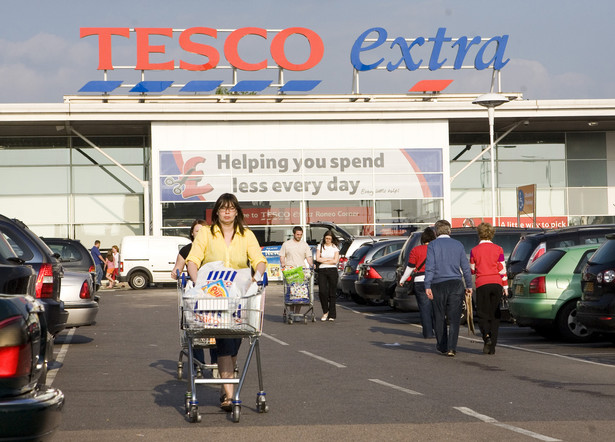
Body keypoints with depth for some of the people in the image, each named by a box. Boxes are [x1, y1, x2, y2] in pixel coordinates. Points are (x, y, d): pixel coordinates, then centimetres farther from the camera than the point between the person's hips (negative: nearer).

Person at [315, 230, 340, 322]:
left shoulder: (335, 247, 8)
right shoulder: (320, 246, 11)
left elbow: (335, 261, -3)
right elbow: (318, 259, 0)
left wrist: (323, 261, -3)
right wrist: (329, 259, -2)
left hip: (332, 270, -1)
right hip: (322, 271, 1)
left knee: (332, 293, -2)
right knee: (322, 291, -12)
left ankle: (332, 314, 2)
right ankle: (325, 311, 6)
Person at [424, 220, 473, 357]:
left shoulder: (433, 245, -1)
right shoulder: (458, 245, 7)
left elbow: (429, 266, -9)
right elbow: (466, 267, 6)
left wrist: (427, 286, -11)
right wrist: (469, 285, 12)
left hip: (438, 285, -1)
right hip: (456, 284, 1)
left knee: (439, 317, 13)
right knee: (454, 318, 0)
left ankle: (442, 346, 23)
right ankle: (451, 348, -10)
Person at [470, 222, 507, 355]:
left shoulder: (474, 251, 0)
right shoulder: (498, 249, 3)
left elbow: (471, 270, 7)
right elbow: (502, 269, 1)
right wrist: (505, 286, 7)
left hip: (482, 284, -2)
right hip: (496, 284, 2)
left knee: (483, 314, 4)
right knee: (495, 315, 8)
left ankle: (486, 335, -25)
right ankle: (492, 347, 6)